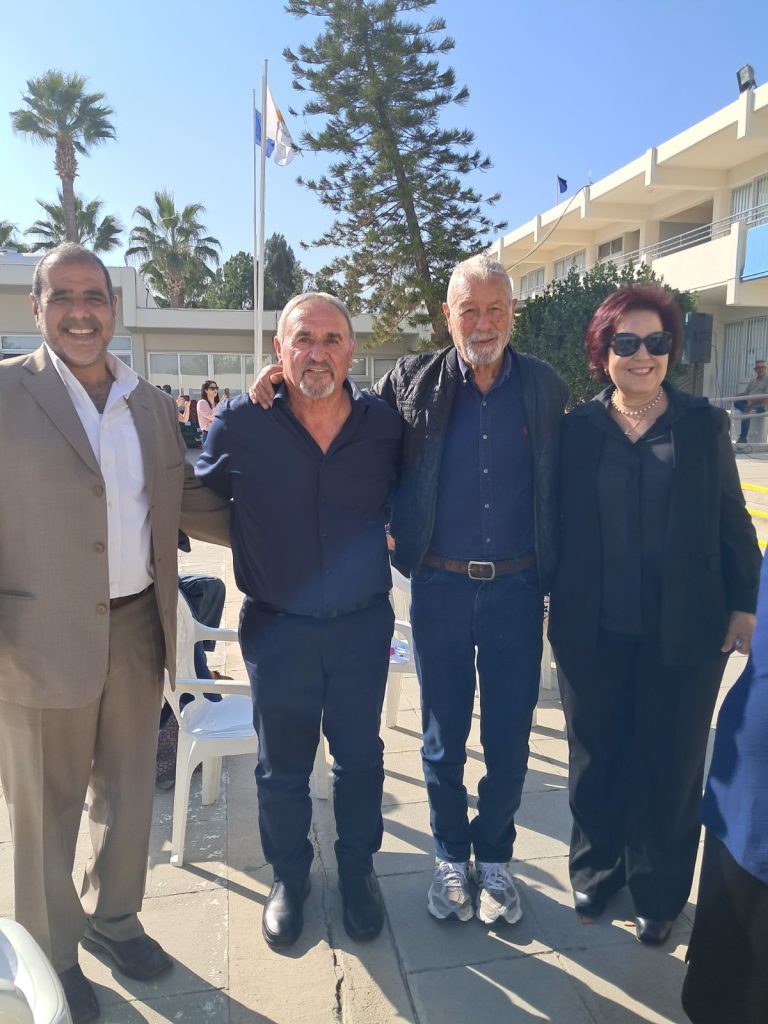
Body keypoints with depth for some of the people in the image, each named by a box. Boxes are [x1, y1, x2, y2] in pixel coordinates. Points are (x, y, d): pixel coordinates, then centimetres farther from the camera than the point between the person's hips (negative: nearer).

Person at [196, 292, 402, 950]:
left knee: (359, 755, 17)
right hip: (277, 629, -1)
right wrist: (261, 550, 1)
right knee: (282, 765, 16)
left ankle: (358, 870, 42)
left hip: (363, 624, 1)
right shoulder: (241, 422, -9)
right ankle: (289, 877, 41)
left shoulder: (383, 423, -5)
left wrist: (370, 549, -1)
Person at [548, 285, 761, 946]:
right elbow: (556, 520, 0)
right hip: (592, 629, 1)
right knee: (596, 757, 15)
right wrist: (555, 603, -3)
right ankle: (596, 869, 38)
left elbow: (733, 522, 3)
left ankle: (659, 894, 33)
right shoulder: (578, 428, 0)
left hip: (684, 631, 0)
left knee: (670, 765, 12)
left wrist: (745, 605, 1)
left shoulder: (704, 426, 1)